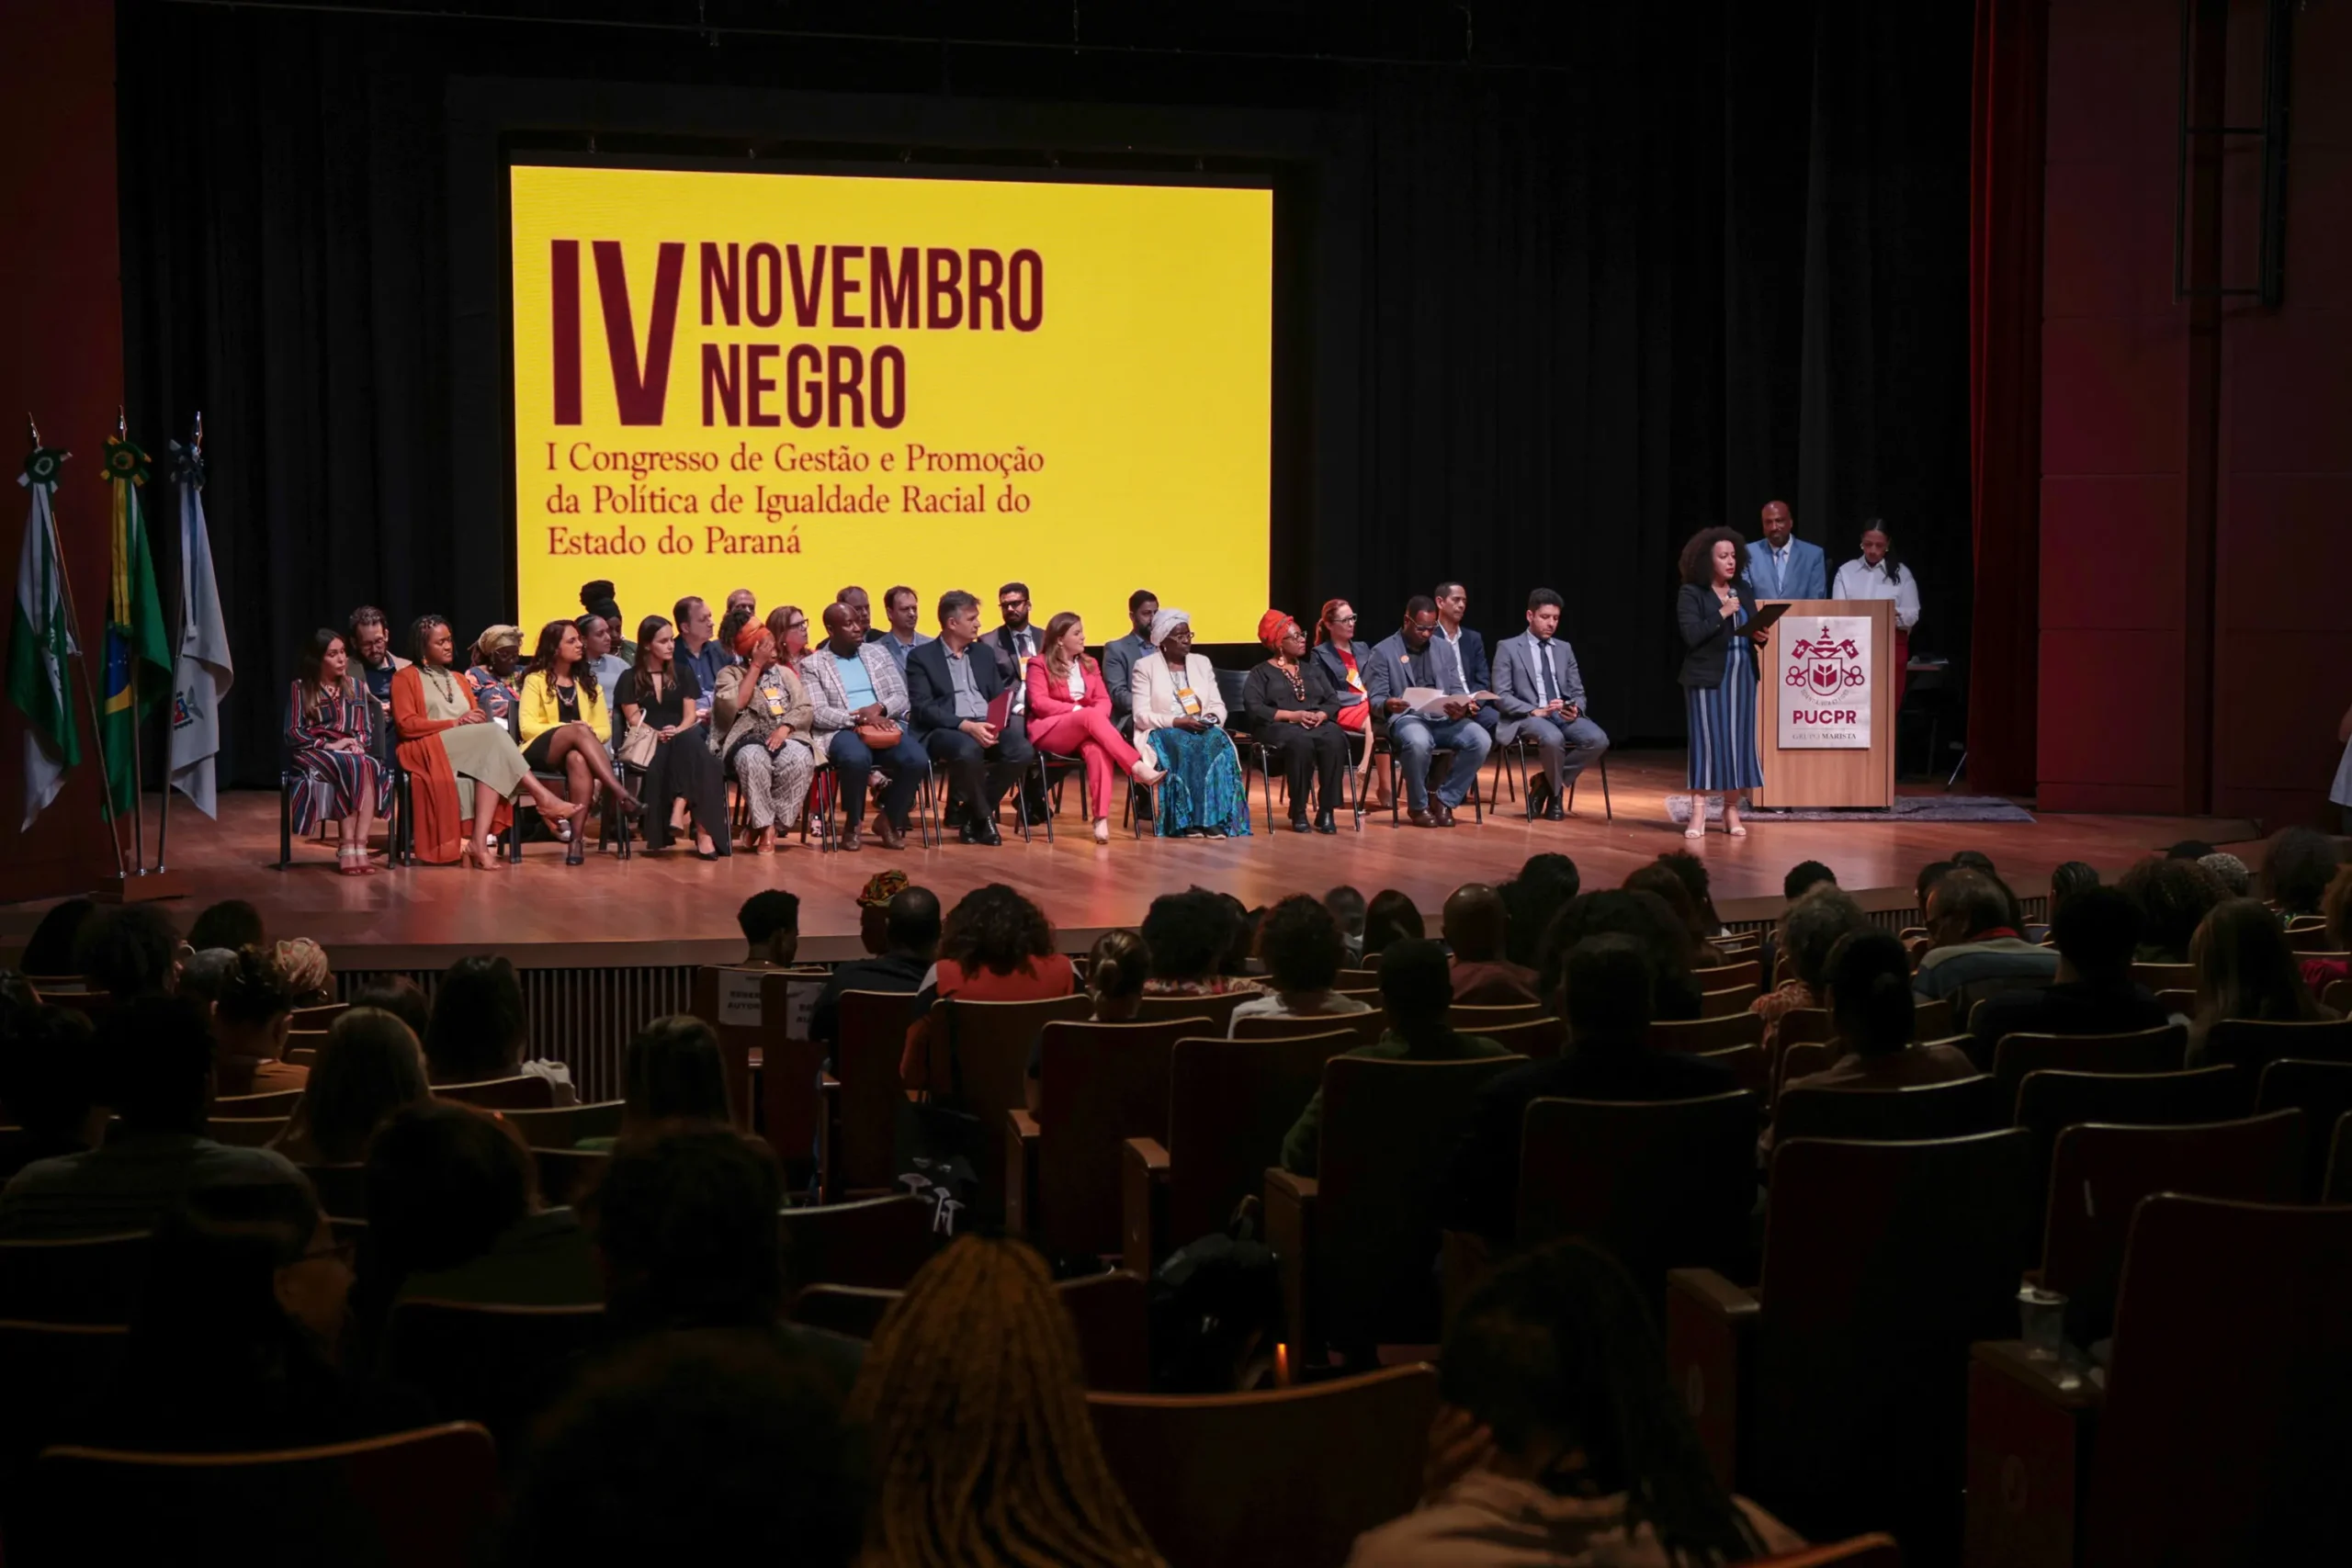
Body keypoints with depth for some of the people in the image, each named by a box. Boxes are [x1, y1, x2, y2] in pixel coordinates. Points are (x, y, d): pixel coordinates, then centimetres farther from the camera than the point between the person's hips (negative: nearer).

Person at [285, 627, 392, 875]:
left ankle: (360, 845, -41)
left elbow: (367, 731, 16)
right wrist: (329, 745, -12)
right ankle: (347, 847, -39)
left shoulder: (357, 688, 18)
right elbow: (293, 733, -1)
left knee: (371, 768, -35)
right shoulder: (301, 688, 6)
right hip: (314, 752, -3)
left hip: (354, 753, 3)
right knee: (351, 767, -38)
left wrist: (358, 745, -7)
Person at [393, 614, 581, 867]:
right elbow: (406, 725, -5)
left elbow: (478, 721, 19)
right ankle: (544, 798, -33)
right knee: (493, 733, -30)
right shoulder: (405, 678, 9)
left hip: (473, 748, 5)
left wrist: (476, 719, -7)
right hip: (430, 749, -5)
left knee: (491, 759, -34)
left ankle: (480, 839, -46)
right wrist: (456, 723, -13)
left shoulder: (458, 679, 29)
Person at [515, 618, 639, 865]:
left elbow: (604, 729, 13)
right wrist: (571, 729, -14)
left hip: (576, 751, 2)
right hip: (540, 752, -2)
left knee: (578, 759, -38)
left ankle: (576, 837, -47)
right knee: (578, 730, -35)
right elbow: (526, 727, -2)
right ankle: (620, 791, -46)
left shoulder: (588, 683, 21)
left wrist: (584, 736, -10)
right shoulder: (535, 680, 9)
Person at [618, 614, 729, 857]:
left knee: (691, 742, -38)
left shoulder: (683, 674, 20)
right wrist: (657, 734, -19)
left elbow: (690, 714, 10)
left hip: (682, 738, 2)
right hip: (647, 743, -2)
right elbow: (634, 720, 1)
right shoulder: (630, 679, 11)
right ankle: (702, 830, -42)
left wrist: (678, 731, -13)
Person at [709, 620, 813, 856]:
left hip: (786, 736, 3)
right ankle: (765, 826, -27)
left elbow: (806, 709, 10)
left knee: (800, 759, -34)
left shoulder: (786, 673, 21)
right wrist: (757, 666, -5)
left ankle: (773, 824, -22)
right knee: (753, 759, -40)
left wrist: (785, 727, -11)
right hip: (748, 739, -2)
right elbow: (734, 705, -10)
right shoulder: (730, 674, 10)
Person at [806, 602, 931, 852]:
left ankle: (889, 819, -2)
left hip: (886, 725, 4)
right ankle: (854, 824, -12)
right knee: (856, 758, -40)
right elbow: (818, 714, -6)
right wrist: (859, 718, -19)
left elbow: (901, 697, 11)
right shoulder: (812, 665, 5)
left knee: (918, 759, -28)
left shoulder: (878, 652, 18)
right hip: (842, 730, -4)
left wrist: (878, 708, -12)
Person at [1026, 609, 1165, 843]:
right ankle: (1138, 768, -43)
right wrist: (1076, 709, -17)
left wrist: (1095, 716, -13)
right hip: (1049, 732, -4)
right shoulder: (1039, 665, 4)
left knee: (1098, 748, -35)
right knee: (1092, 716, -35)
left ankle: (1101, 818, -48)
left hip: (1085, 731, 4)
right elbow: (1039, 703, -9)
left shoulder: (1089, 664, 20)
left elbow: (1104, 700, 10)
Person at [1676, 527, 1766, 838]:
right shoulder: (1691, 594, -6)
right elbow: (1692, 636, -16)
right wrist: (1722, 613, -18)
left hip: (1742, 674, 5)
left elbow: (1754, 628, 15)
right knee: (1706, 739, -4)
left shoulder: (1743, 589, 10)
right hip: (1708, 676, -5)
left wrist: (1761, 637, -7)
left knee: (1739, 739, 4)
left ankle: (1732, 811, 11)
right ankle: (1698, 813, 1)